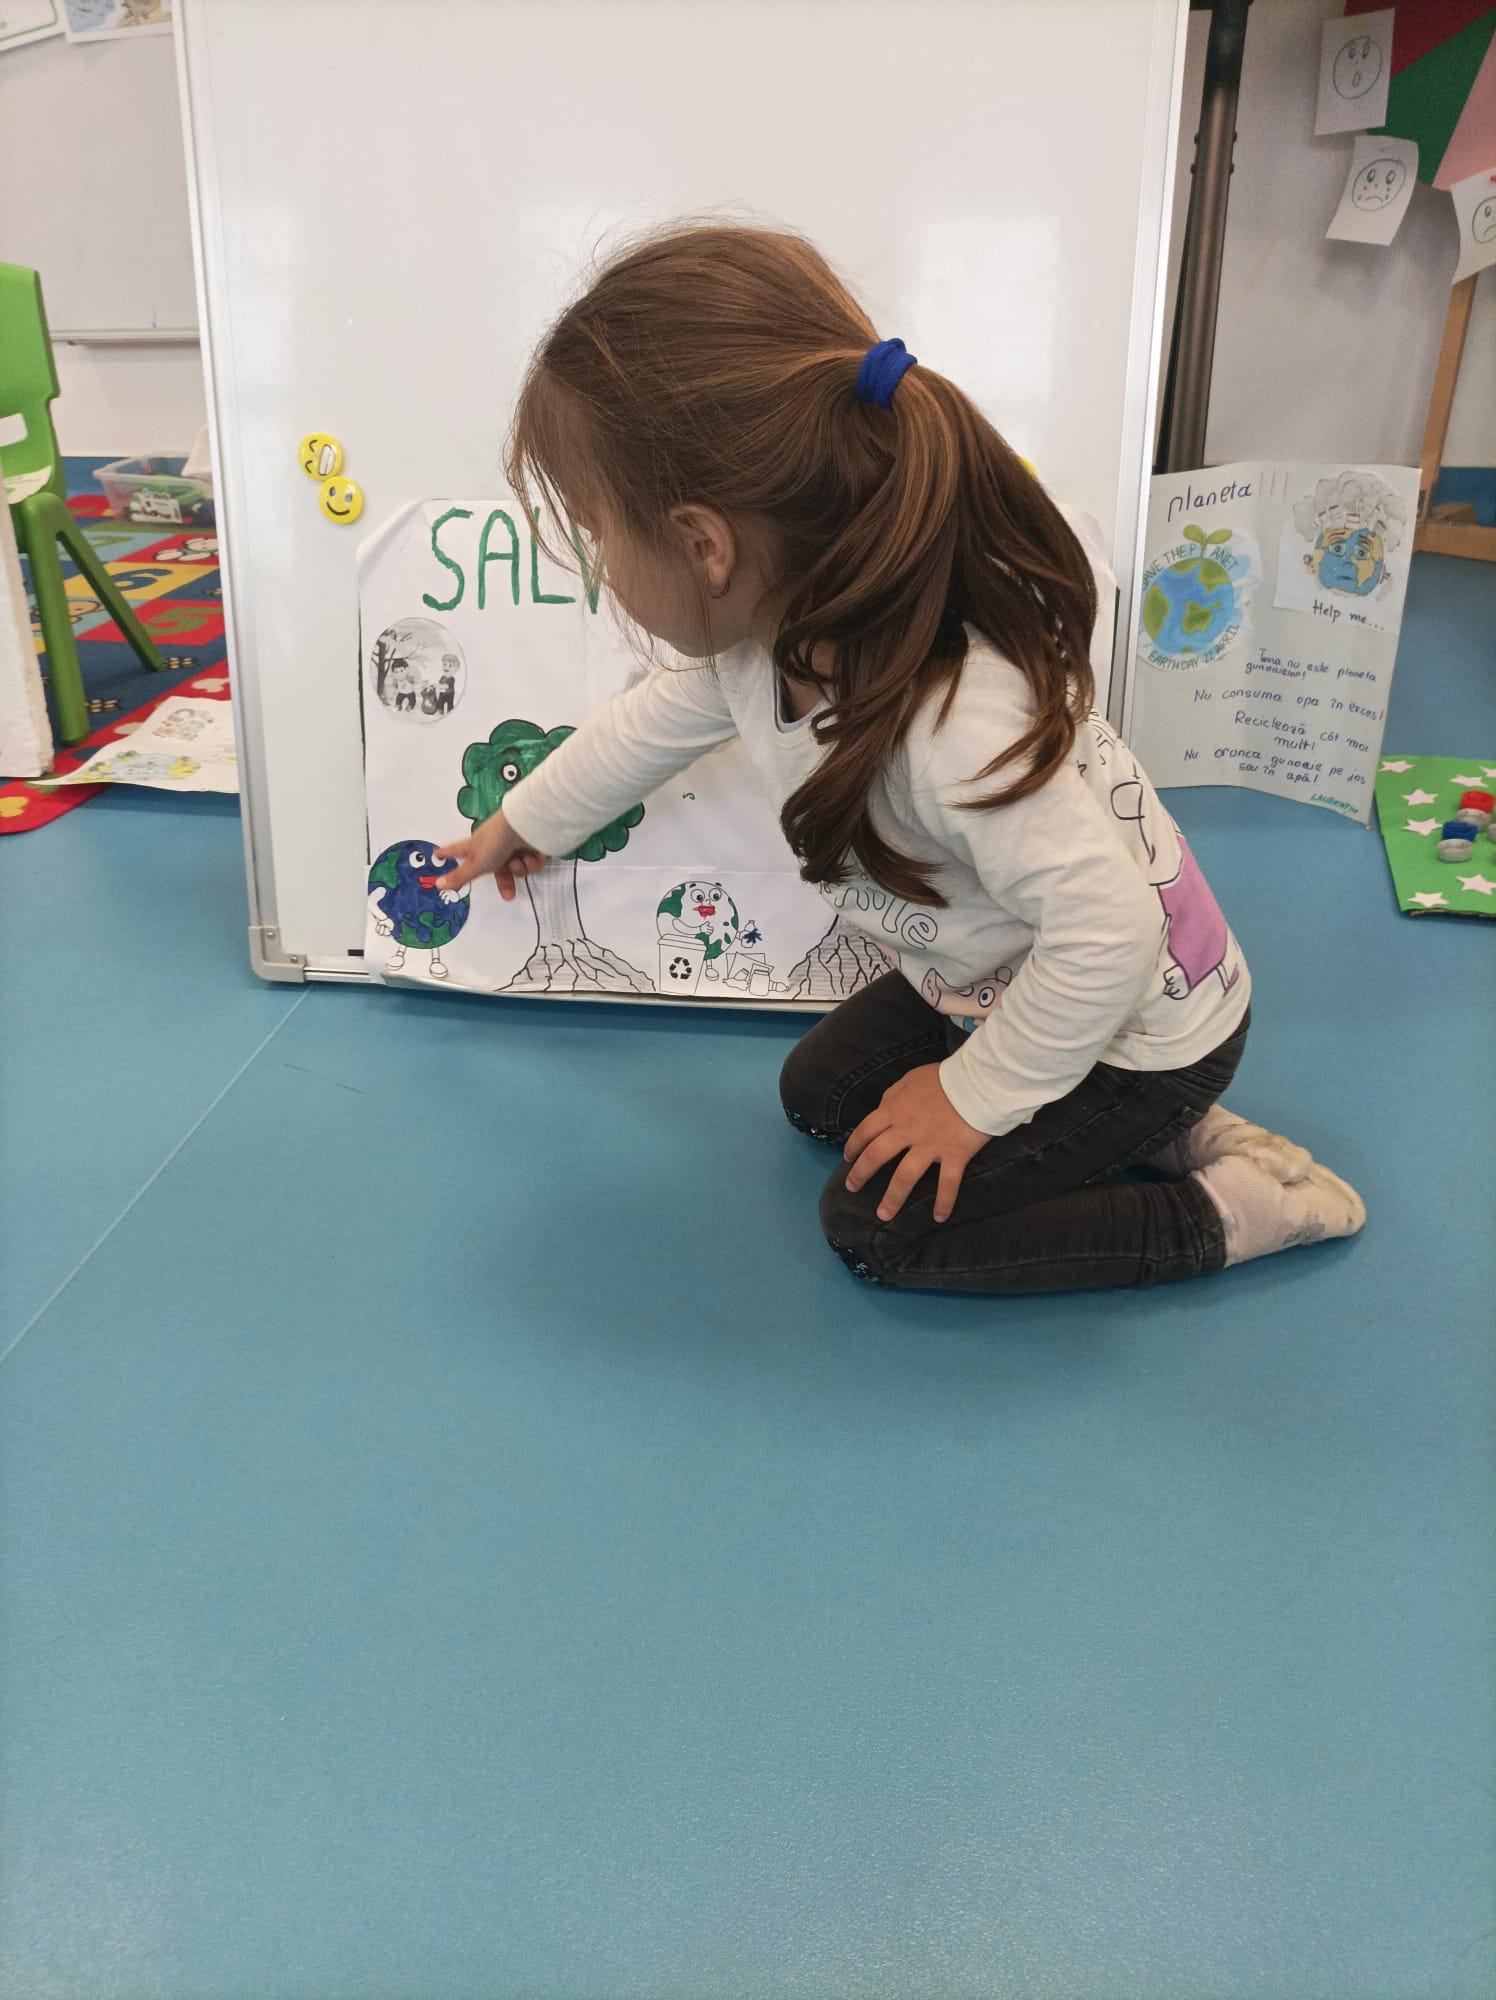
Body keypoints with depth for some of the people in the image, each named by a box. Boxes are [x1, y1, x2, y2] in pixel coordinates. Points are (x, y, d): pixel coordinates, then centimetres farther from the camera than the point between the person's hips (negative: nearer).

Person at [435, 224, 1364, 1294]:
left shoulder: (958, 725, -42)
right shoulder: (766, 635, -14)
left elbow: (1105, 933, -36)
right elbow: (655, 722, 8)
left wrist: (974, 1097, -22)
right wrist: (526, 823, 24)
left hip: (1140, 1021, -8)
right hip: (990, 983, 8)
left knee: (878, 1226, -5)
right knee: (819, 1092, 18)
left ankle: (1235, 1205, 4)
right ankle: (1150, 1127, 17)